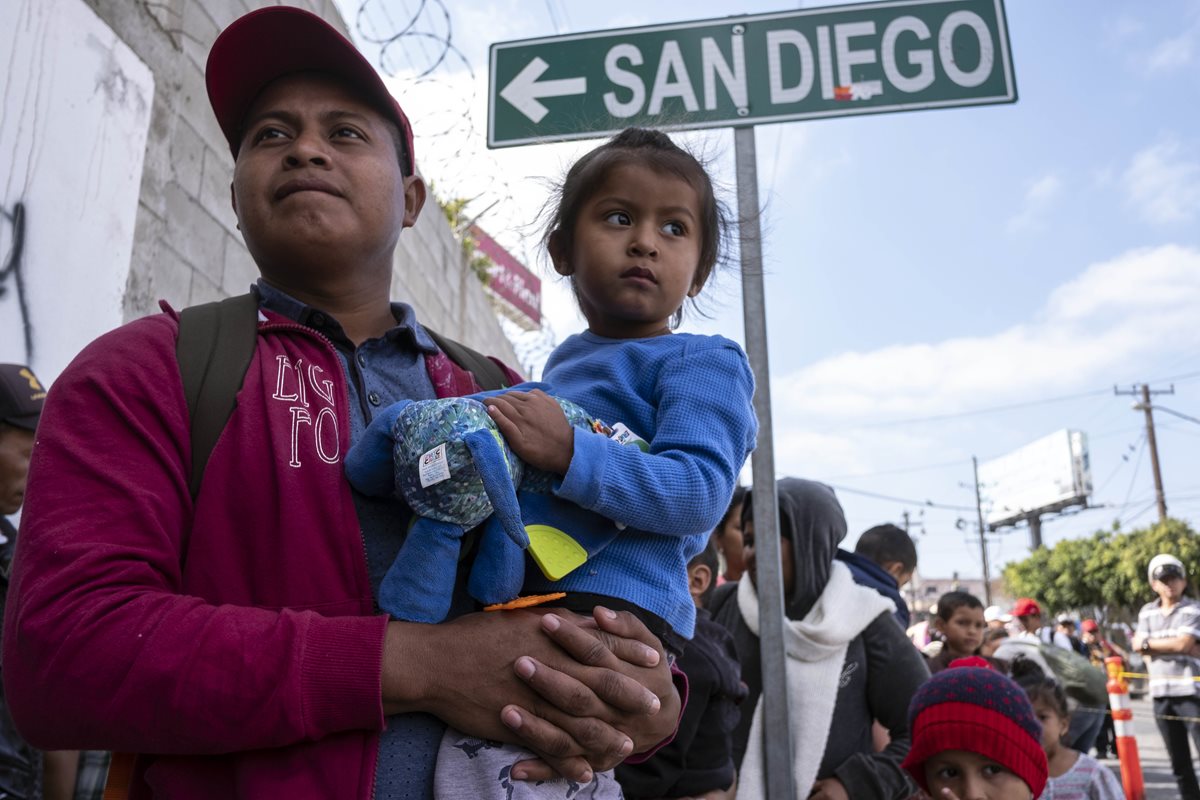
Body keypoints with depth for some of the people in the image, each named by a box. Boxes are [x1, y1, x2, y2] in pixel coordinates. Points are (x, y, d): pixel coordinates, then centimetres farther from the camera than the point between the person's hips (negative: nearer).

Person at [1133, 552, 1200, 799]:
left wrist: (1148, 643, -2)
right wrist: (1175, 647, -12)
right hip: (1161, 693, 5)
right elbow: (1143, 651, 2)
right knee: (1178, 760, 13)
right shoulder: (1146, 612, 11)